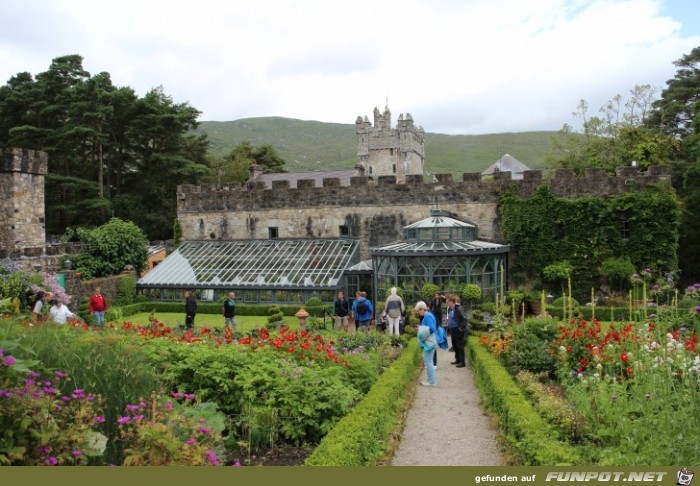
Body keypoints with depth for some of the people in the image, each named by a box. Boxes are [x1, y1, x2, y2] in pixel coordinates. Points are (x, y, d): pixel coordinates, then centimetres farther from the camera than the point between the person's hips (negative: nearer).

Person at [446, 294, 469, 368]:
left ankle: (462, 362, 3)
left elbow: (464, 319, -21)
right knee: (454, 345, 17)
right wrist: (448, 326, 14)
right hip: (452, 330, 9)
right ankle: (458, 360, 30)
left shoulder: (458, 308, -19)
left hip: (458, 330, -9)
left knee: (460, 346, -3)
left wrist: (461, 328, -20)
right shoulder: (449, 309, 8)